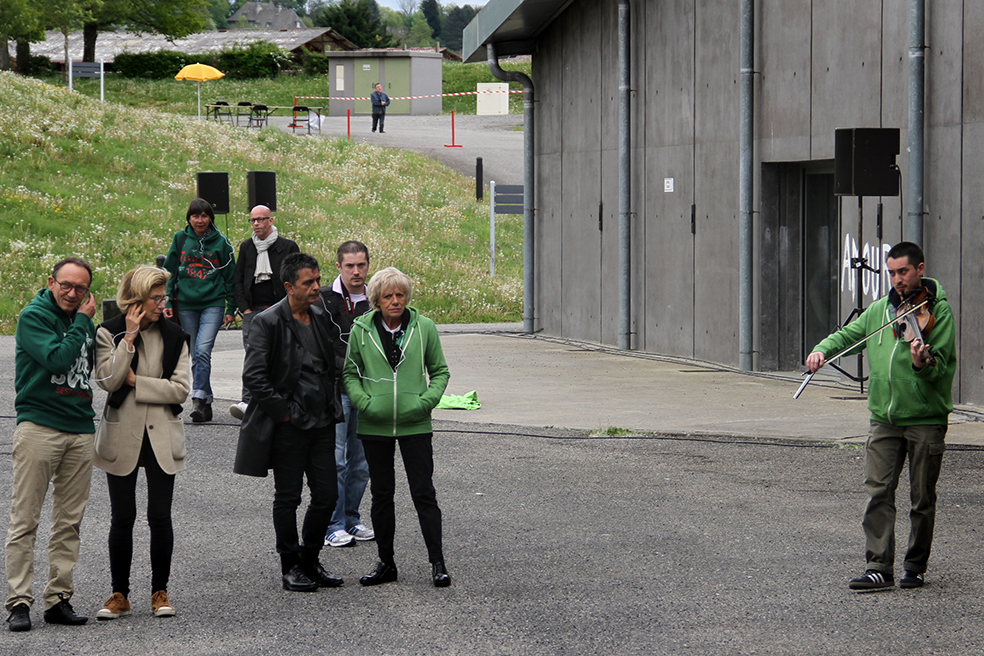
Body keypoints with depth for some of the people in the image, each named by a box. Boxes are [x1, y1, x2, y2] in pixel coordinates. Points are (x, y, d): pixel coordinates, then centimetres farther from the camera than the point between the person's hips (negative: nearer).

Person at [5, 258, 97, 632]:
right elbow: (57, 360, -18)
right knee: (24, 520, -5)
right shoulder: (34, 316, -5)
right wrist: (83, 322, -11)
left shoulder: (83, 319, 15)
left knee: (69, 522, 6)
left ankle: (58, 599, 11)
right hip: (38, 427, -6)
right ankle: (19, 601, -4)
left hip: (80, 430, 6)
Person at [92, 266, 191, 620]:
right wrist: (129, 338, -17)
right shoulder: (110, 332, -1)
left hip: (161, 436, 1)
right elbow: (108, 379, -15)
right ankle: (119, 594, 12)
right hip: (122, 436, -1)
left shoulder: (174, 336, 3)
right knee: (122, 517, 3)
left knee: (160, 516, 0)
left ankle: (160, 592, 11)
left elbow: (181, 389, -5)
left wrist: (137, 382, -10)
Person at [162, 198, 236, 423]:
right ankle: (206, 403, 14)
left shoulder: (220, 242, 2)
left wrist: (231, 309, 5)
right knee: (196, 355, 6)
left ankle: (198, 400, -21)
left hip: (213, 303, -3)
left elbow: (230, 276, 7)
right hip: (186, 304, 3)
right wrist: (168, 302, 3)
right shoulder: (181, 239, 6)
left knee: (203, 350, -19)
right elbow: (170, 271, 10)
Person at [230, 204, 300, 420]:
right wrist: (245, 308, 2)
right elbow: (237, 281, 14)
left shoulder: (287, 247, 3)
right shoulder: (246, 247, 13)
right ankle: (248, 402, -21)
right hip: (253, 311, 2)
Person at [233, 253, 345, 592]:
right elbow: (253, 376, -16)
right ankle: (290, 567, 14)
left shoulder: (321, 318, 9)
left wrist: (332, 406, 13)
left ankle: (310, 561, 21)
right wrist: (281, 410, -14)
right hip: (288, 425, -6)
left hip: (322, 423, 6)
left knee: (327, 496, 6)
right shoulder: (268, 322, -12)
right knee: (288, 498, 4)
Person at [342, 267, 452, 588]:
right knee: (381, 493, 9)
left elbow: (440, 371, 7)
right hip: (375, 425, 1)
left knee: (424, 493, -2)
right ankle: (386, 563, 19)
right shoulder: (361, 330, 0)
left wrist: (426, 401, -9)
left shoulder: (424, 328, -1)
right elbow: (350, 373, 8)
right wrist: (364, 402, -8)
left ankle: (437, 563, 4)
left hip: (414, 424, -1)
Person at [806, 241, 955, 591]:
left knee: (922, 498, 5)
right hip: (884, 418, 4)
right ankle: (879, 568, -7)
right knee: (878, 492, -6)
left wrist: (921, 364, -34)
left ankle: (915, 568, 17)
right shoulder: (879, 309, 11)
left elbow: (939, 367, -12)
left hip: (925, 418, -4)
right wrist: (822, 350, -4)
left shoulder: (938, 310, -5)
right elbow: (847, 335, 16)